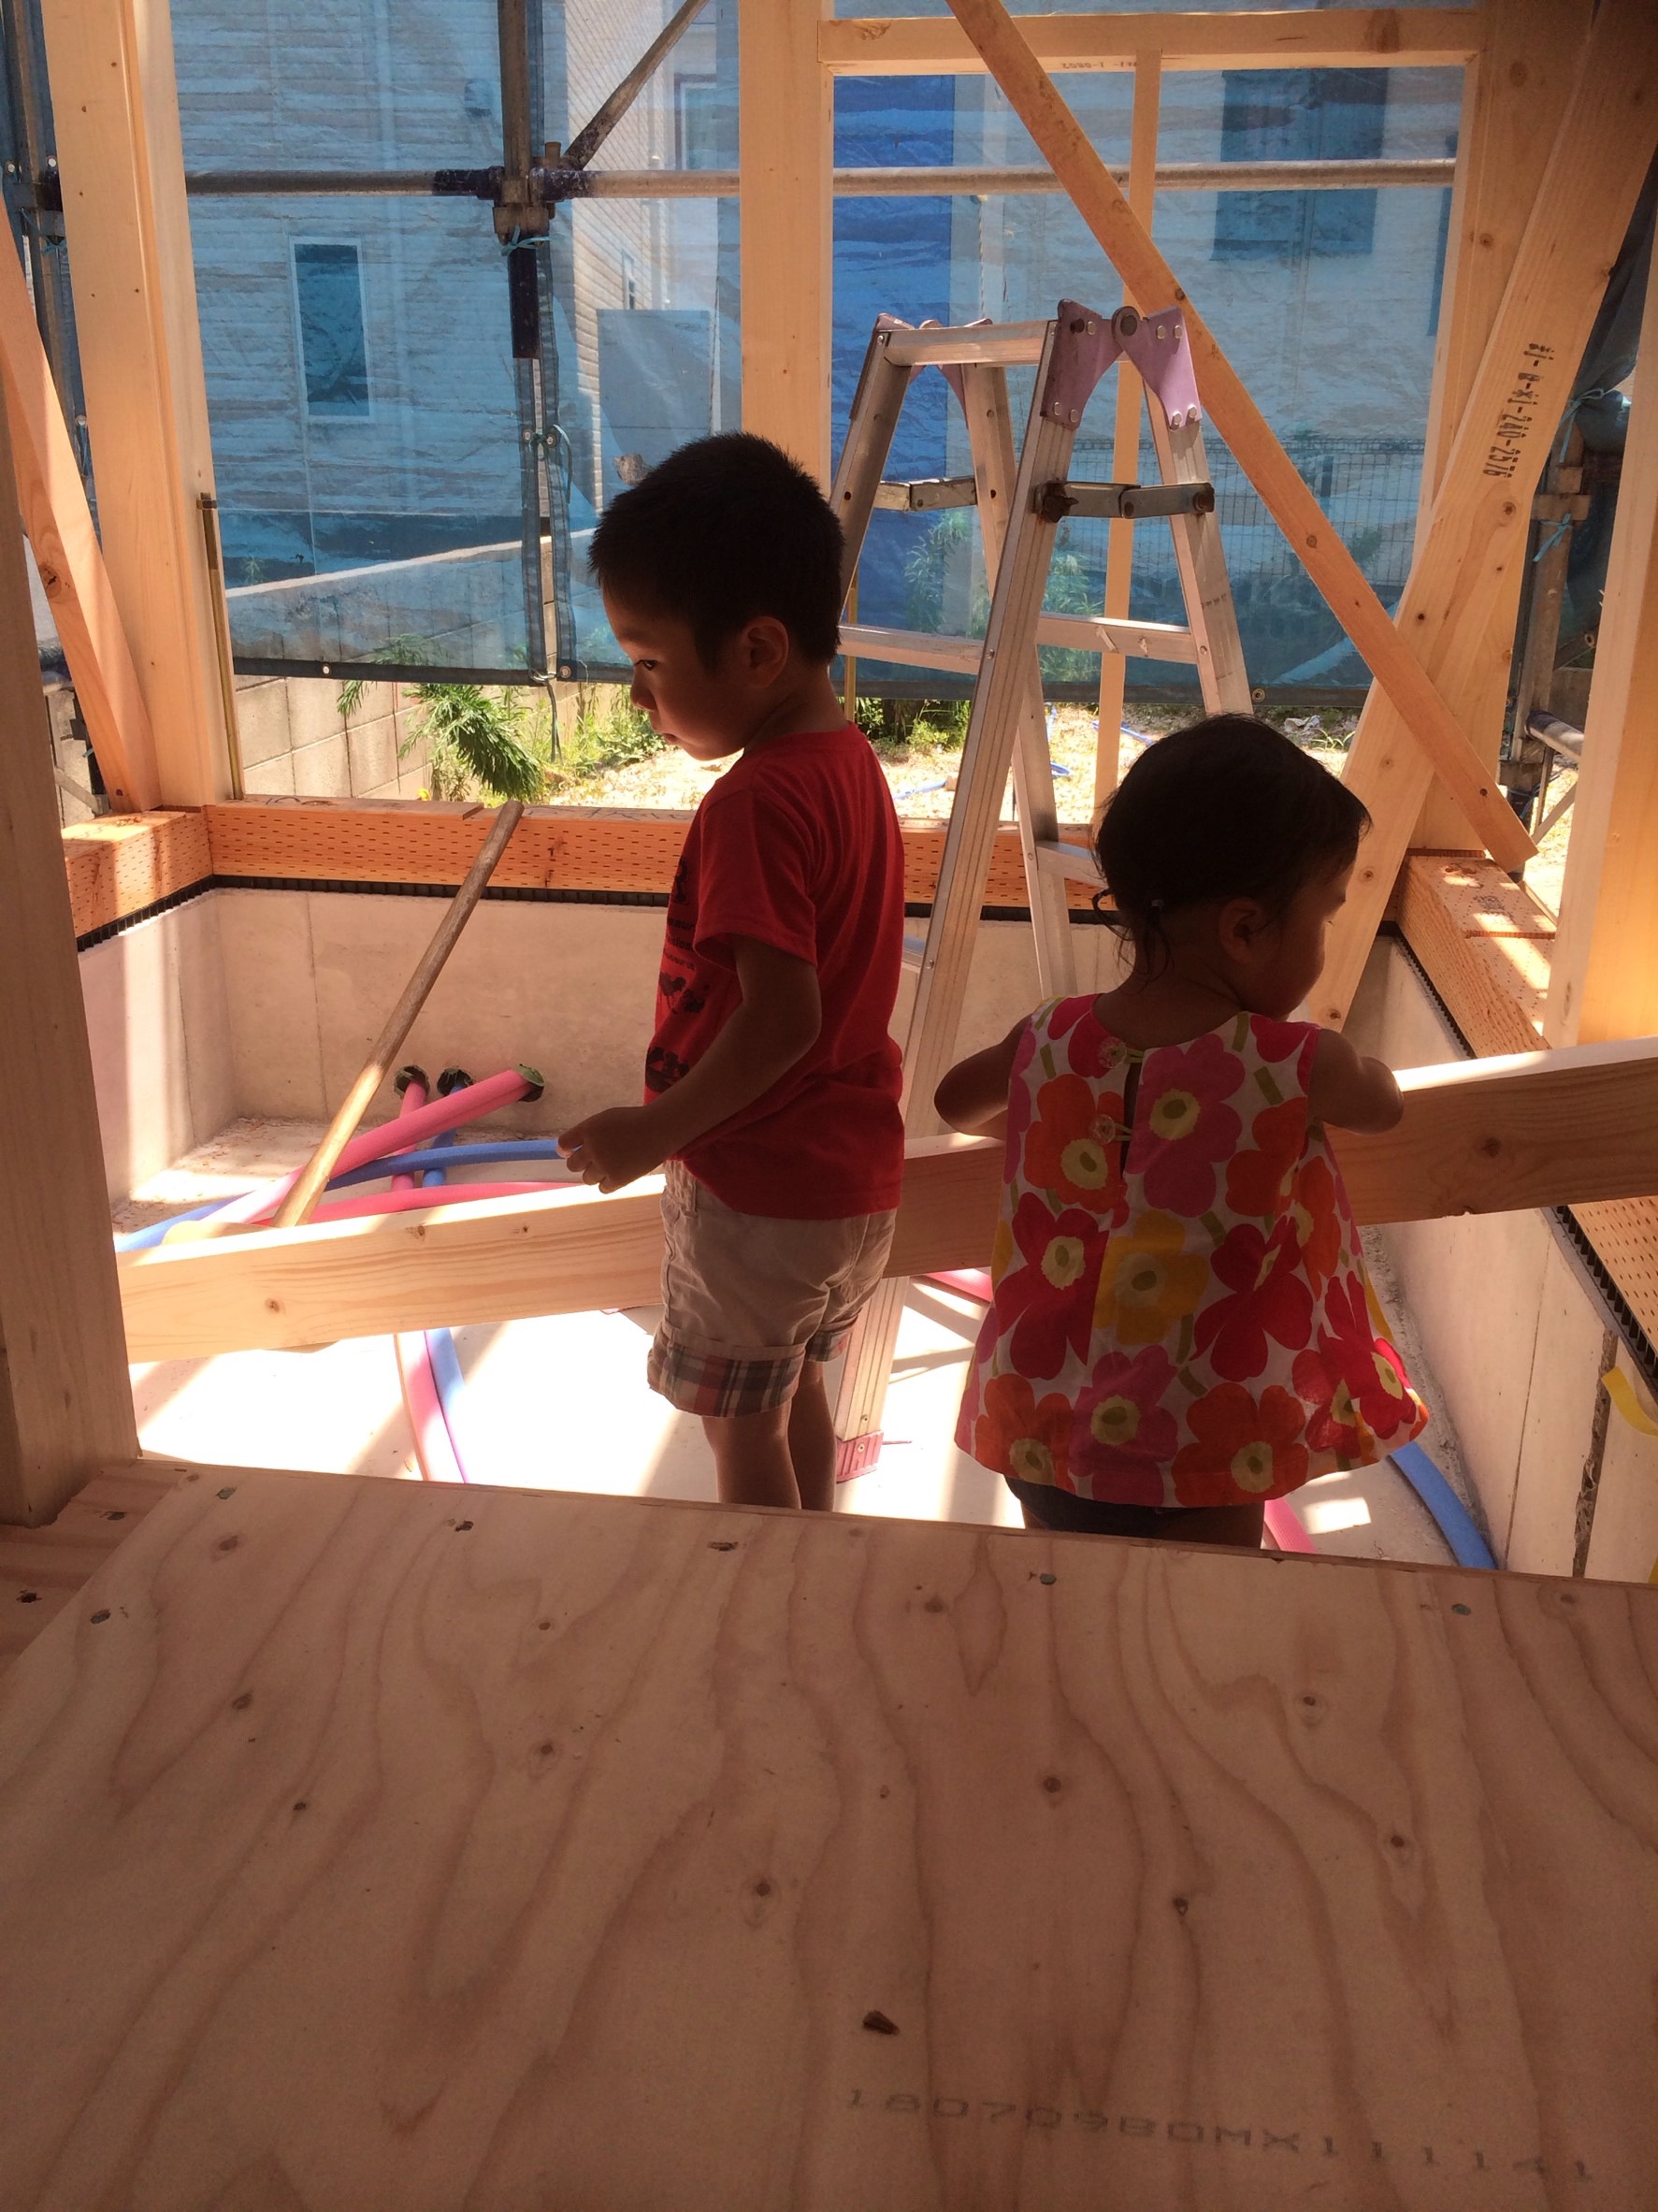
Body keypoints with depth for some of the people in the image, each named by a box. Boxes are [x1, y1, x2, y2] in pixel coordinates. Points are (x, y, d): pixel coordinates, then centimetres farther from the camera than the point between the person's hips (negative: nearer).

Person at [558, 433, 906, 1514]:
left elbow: (779, 1017, -30)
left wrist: (655, 1132, -18)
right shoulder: (851, 761, 2)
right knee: (797, 1384, 26)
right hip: (851, 1167, 9)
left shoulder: (756, 803, -25)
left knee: (742, 1423, 10)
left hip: (758, 1186, -9)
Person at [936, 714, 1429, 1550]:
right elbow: (1384, 1100, 3)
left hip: (1039, 1432, 5)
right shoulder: (1294, 1069, -20)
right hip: (1193, 1478, -4)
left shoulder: (1049, 1041, -8)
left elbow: (957, 1102, 13)